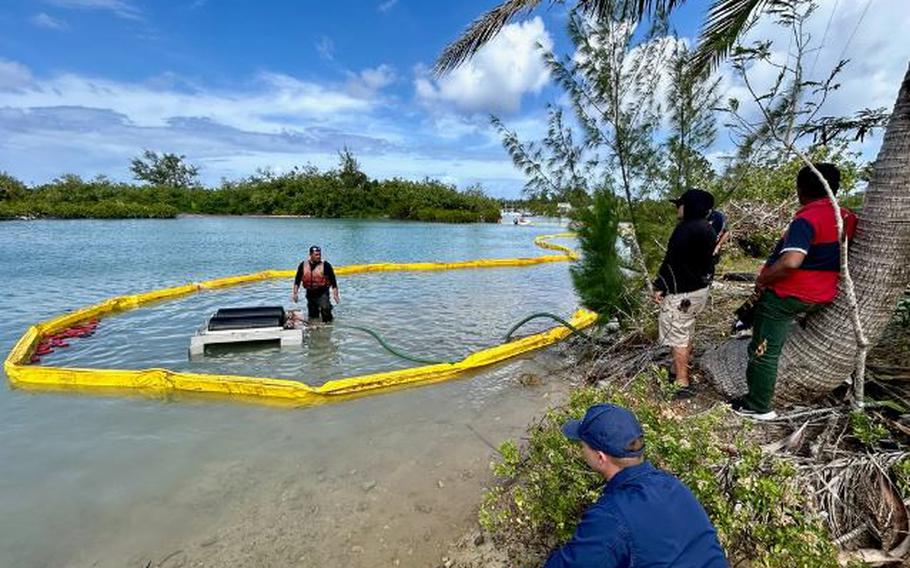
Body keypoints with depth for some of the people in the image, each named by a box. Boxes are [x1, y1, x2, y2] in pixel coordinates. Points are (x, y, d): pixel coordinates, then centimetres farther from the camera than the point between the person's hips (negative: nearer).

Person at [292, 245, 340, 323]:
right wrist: (295, 293, 5)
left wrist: (335, 294, -13)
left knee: (325, 308, -28)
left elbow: (333, 281, -7)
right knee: (312, 317, 12)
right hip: (310, 293, 4)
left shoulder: (326, 265, -9)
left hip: (322, 293, -4)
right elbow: (297, 280, 10)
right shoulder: (303, 265, 1)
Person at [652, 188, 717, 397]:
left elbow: (672, 261, -22)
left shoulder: (686, 229, -21)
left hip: (681, 293, -10)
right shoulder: (707, 229, 10)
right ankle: (679, 371, 37)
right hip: (700, 288, 10)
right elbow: (705, 259, 17)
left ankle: (682, 384, 3)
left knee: (676, 336, -3)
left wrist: (659, 286, -15)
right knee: (686, 332, 21)